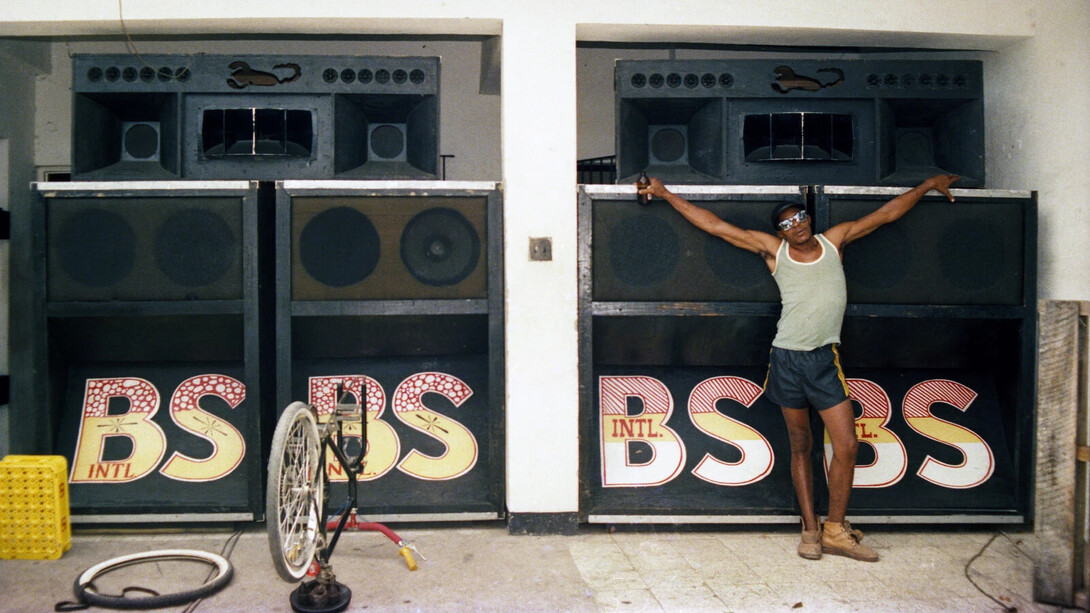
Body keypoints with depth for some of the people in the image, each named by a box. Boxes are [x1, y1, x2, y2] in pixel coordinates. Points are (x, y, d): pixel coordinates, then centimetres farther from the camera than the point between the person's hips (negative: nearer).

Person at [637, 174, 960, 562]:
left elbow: (888, 213, 18)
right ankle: (810, 530, 17)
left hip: (825, 359, 1)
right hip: (788, 357, -1)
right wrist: (666, 194, 4)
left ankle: (835, 530, 9)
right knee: (800, 446, 8)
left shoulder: (834, 240, 9)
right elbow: (714, 226, 5)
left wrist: (929, 184, 22)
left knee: (847, 445, -5)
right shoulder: (773, 250, 5)